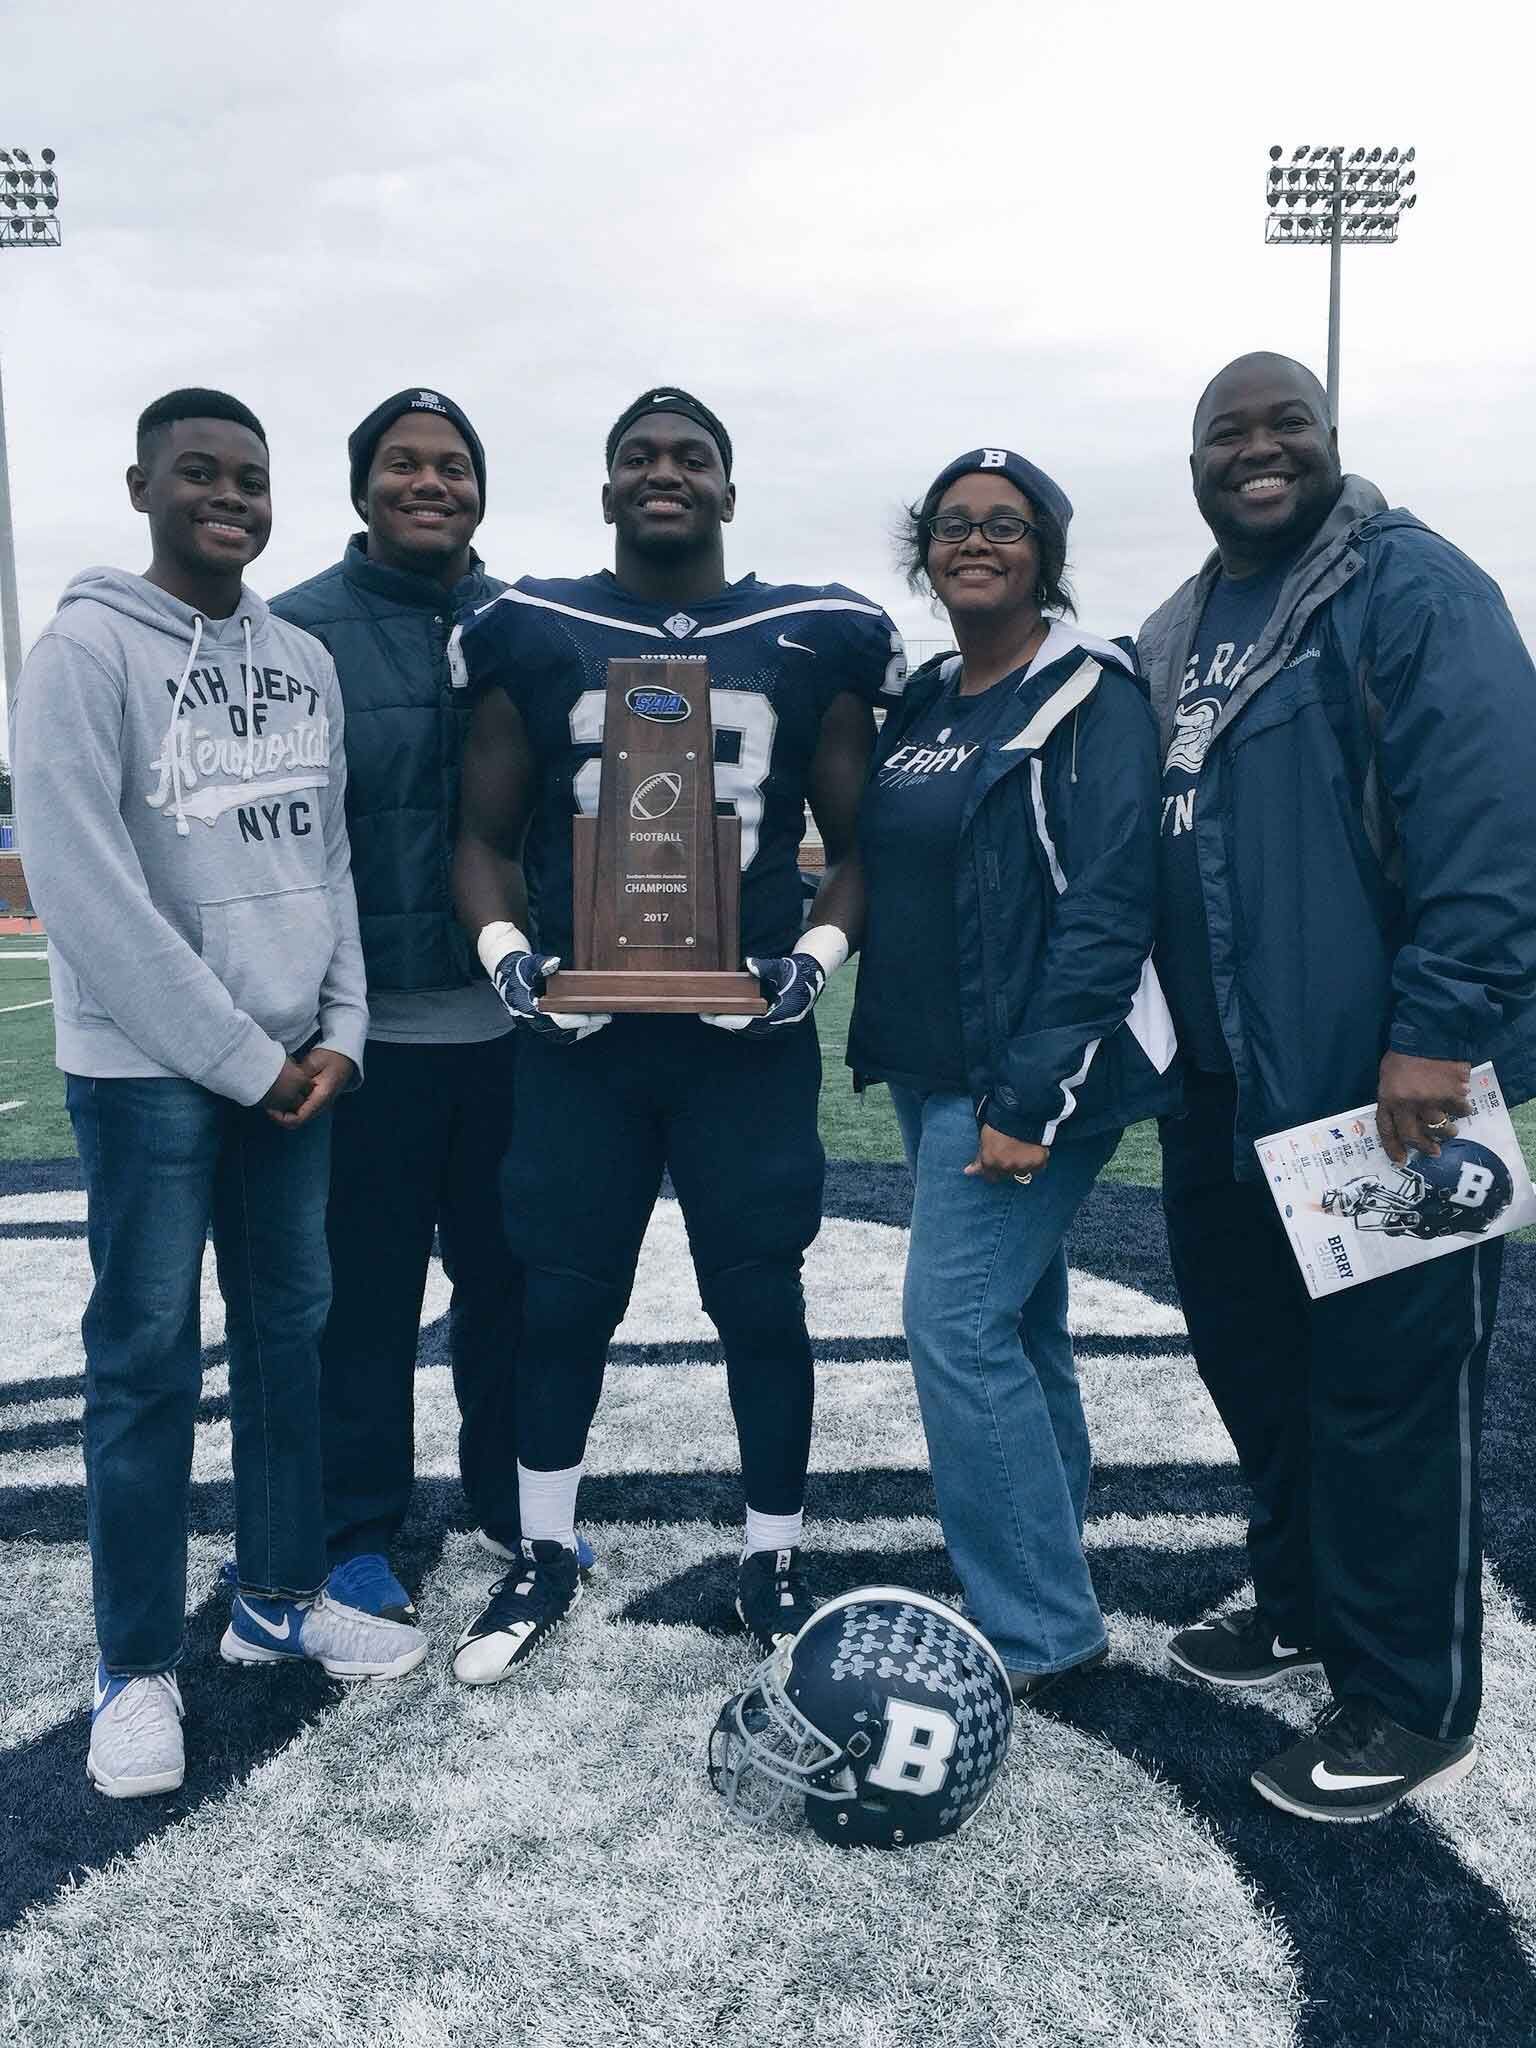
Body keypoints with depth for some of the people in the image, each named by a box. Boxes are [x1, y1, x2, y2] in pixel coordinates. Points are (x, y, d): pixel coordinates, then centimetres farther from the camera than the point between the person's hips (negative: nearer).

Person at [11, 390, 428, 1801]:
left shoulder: (304, 661, 11)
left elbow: (331, 856, 10)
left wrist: (338, 1029, -2)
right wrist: (241, 1056, -13)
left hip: (294, 1059, 6)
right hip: (149, 1068, -6)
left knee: (292, 1325, 12)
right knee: (149, 1356, 1)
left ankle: (280, 1596, 29)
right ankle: (138, 1666, 16)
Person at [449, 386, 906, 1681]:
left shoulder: (816, 642, 4)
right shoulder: (534, 636, 5)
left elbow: (861, 840, 7)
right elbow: (486, 836, 7)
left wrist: (820, 954, -8)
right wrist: (506, 952, -10)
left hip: (749, 1034, 0)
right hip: (581, 1033, 1)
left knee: (764, 1303, 7)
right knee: (563, 1299, 10)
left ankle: (776, 1564, 28)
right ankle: (545, 1560, 31)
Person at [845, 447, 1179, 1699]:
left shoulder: (1092, 696, -9)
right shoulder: (923, 704, 14)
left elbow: (1109, 905, -17)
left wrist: (1031, 1097, -22)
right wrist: (887, 1047, 11)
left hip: (1030, 1074, -8)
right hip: (932, 1070, 8)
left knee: (957, 1323, -10)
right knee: (1019, 1320, 14)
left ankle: (1036, 1629, 5)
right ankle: (1049, 1593, 28)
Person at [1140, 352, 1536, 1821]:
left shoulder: (1412, 588, -7)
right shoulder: (1176, 638, 18)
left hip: (1382, 1087, -8)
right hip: (1223, 1088, 8)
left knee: (1388, 1386, 1)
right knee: (1251, 1355, 18)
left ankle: (1411, 1707, 17)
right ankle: (1305, 1603, 39)